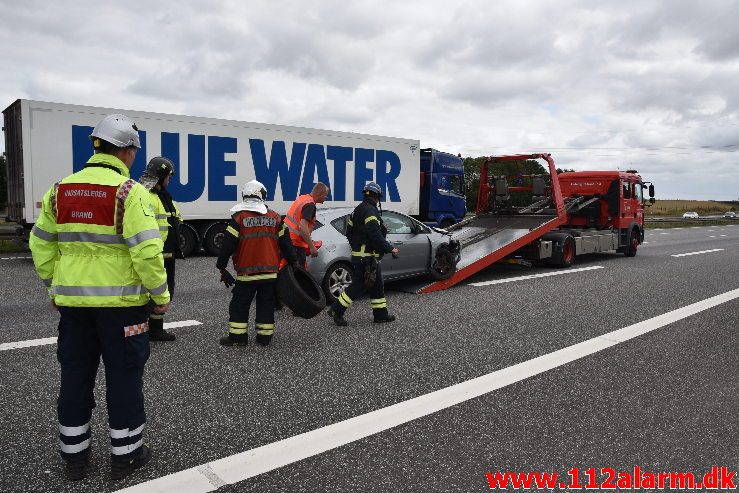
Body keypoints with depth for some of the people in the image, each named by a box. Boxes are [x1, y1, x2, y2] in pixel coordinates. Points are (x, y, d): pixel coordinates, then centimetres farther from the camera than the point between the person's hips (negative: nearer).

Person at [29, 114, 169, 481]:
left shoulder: (60, 189, 6)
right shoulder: (129, 191, -13)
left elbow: (42, 244, 11)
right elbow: (146, 250, -19)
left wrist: (54, 285, 21)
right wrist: (160, 294, -10)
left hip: (72, 300, 6)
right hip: (120, 300, -5)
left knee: (75, 375, 16)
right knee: (124, 375, 8)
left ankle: (74, 454, 30)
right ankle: (125, 454, 21)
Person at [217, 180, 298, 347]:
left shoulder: (239, 217, -5)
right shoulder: (275, 217, 6)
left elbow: (228, 244, -5)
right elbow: (285, 243, 8)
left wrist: (222, 267, 3)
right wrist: (294, 262, 18)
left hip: (247, 272, -3)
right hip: (270, 272, 3)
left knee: (239, 304, 9)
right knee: (266, 305, 12)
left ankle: (237, 336, 11)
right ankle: (265, 336, 16)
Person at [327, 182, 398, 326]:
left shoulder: (358, 210, 16)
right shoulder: (371, 211, -16)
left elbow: (349, 232, 21)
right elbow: (376, 236, -24)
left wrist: (356, 248, 30)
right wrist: (390, 249, -15)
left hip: (358, 254, 11)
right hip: (367, 257, -11)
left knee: (377, 285, 15)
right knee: (358, 286, -5)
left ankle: (380, 314, 21)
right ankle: (336, 310, 2)